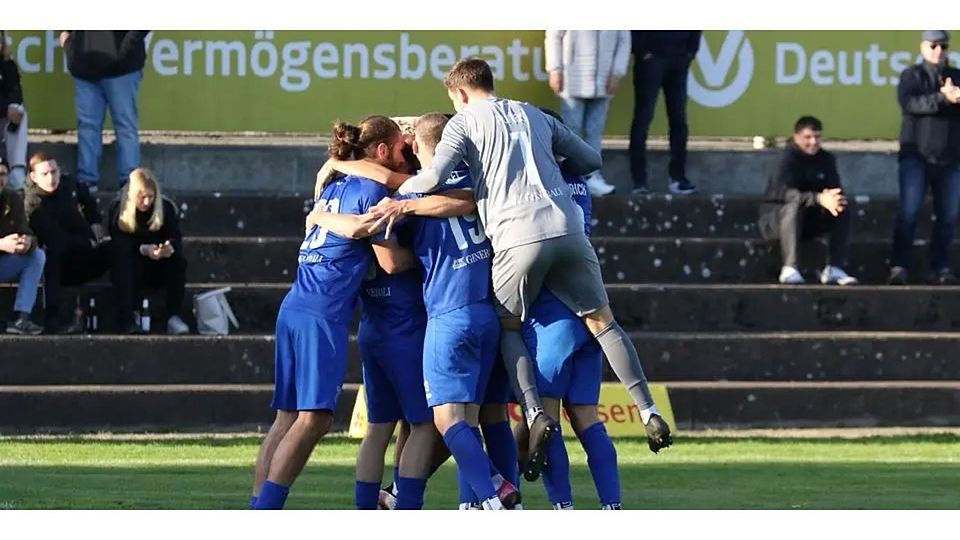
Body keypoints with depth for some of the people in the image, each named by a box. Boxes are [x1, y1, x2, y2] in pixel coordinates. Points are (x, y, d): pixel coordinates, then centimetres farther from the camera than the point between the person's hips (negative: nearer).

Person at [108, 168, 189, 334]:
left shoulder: (166, 208, -3)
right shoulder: (118, 210, -8)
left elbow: (176, 239, -9)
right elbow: (119, 245, -17)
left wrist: (170, 247, -35)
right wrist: (143, 250, -36)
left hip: (158, 269, 2)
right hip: (130, 268, -2)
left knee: (179, 262, -27)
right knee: (122, 263, -35)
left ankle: (173, 317, -33)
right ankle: (126, 320, -43)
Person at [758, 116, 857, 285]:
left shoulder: (826, 159, 3)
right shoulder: (786, 159, -17)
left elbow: (836, 191, -5)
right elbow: (783, 192, -35)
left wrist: (832, 199, -32)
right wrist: (819, 199, -48)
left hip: (807, 222, 6)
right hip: (775, 218, -6)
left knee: (842, 209, -13)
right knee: (795, 204, -37)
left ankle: (834, 269, -16)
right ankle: (789, 269, -44)